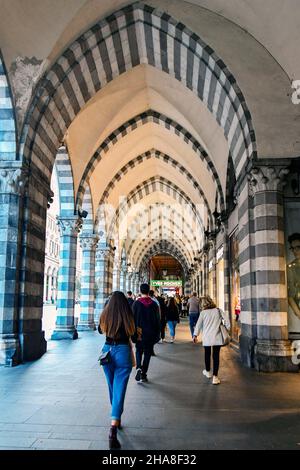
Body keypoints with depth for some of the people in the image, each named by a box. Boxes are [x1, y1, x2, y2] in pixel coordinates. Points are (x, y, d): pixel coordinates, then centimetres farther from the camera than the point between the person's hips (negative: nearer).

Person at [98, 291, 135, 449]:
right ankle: (113, 430, -14)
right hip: (123, 352, -3)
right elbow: (133, 335, 0)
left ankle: (117, 419, 38)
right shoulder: (128, 316, -8)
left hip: (107, 350, 3)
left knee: (112, 388, 21)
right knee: (119, 390, -2)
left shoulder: (104, 315, -1)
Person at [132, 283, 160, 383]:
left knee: (138, 351, 15)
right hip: (150, 334, 1)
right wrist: (157, 334, 7)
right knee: (147, 353, 11)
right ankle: (143, 374, 11)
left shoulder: (136, 303, -8)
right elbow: (158, 320, 0)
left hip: (139, 333, -1)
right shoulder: (154, 304, -2)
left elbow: (133, 319, -6)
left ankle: (138, 367, -10)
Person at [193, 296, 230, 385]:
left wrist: (195, 335, 3)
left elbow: (199, 324, -2)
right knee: (216, 356, 1)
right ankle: (215, 377, -4)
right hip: (217, 337, 0)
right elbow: (226, 319, -2)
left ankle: (208, 372, 37)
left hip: (207, 337, 0)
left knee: (207, 354, 19)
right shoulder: (218, 310, 2)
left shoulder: (203, 312, -1)